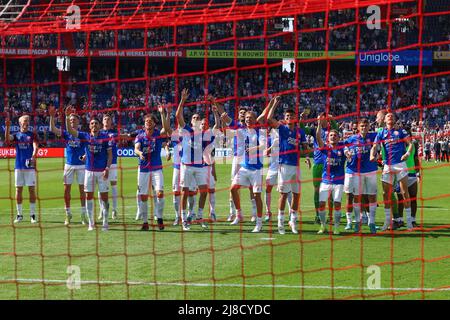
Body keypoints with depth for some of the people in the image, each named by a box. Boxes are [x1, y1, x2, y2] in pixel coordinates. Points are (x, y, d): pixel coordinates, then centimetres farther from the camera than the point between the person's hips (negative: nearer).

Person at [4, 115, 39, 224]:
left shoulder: (32, 135, 5)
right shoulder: (16, 135, 9)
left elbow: (35, 146, -11)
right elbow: (7, 139, -11)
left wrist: (33, 156, -30)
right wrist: (7, 126, -23)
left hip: (30, 166, -2)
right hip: (18, 166, 2)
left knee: (32, 190, -3)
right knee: (18, 190, 4)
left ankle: (32, 215, 1)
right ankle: (19, 214, 11)